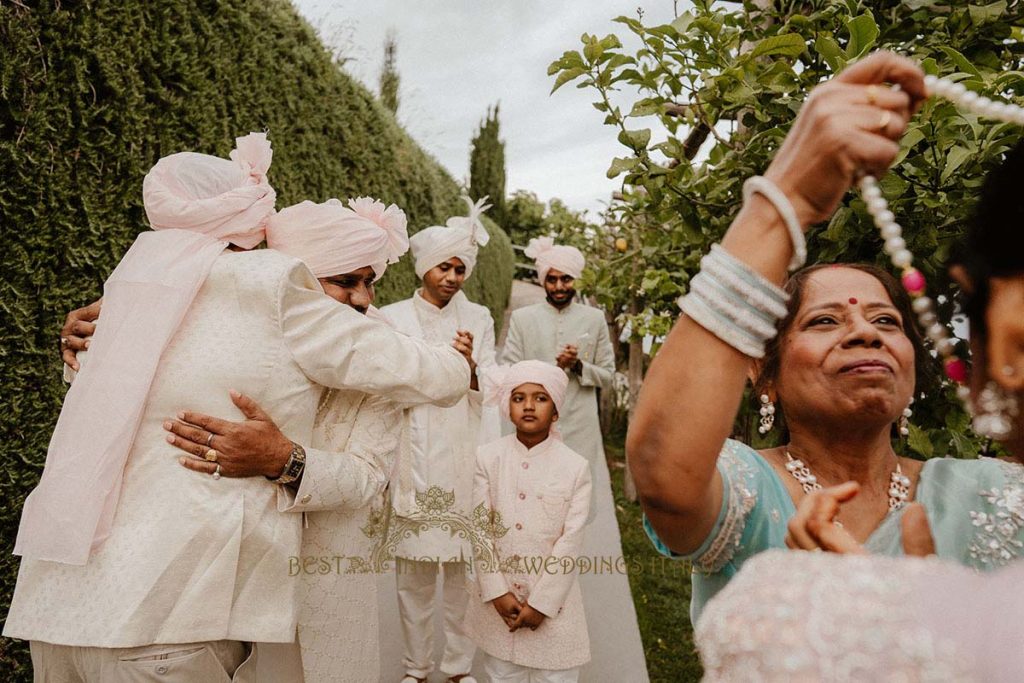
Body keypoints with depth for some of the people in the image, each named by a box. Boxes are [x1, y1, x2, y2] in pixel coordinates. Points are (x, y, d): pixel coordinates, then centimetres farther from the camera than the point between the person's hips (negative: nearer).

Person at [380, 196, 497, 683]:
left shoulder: (478, 319, 6)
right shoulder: (391, 318, 2)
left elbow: (488, 394, 1)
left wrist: (470, 366, -17)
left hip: (463, 457, 1)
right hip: (412, 458, -1)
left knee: (463, 563, 4)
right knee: (413, 564, 3)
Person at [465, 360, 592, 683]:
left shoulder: (575, 466, -9)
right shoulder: (488, 457, -5)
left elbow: (571, 541, -9)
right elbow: (481, 530, -4)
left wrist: (541, 601, -10)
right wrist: (497, 592, -8)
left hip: (552, 599, -1)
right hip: (499, 598, 1)